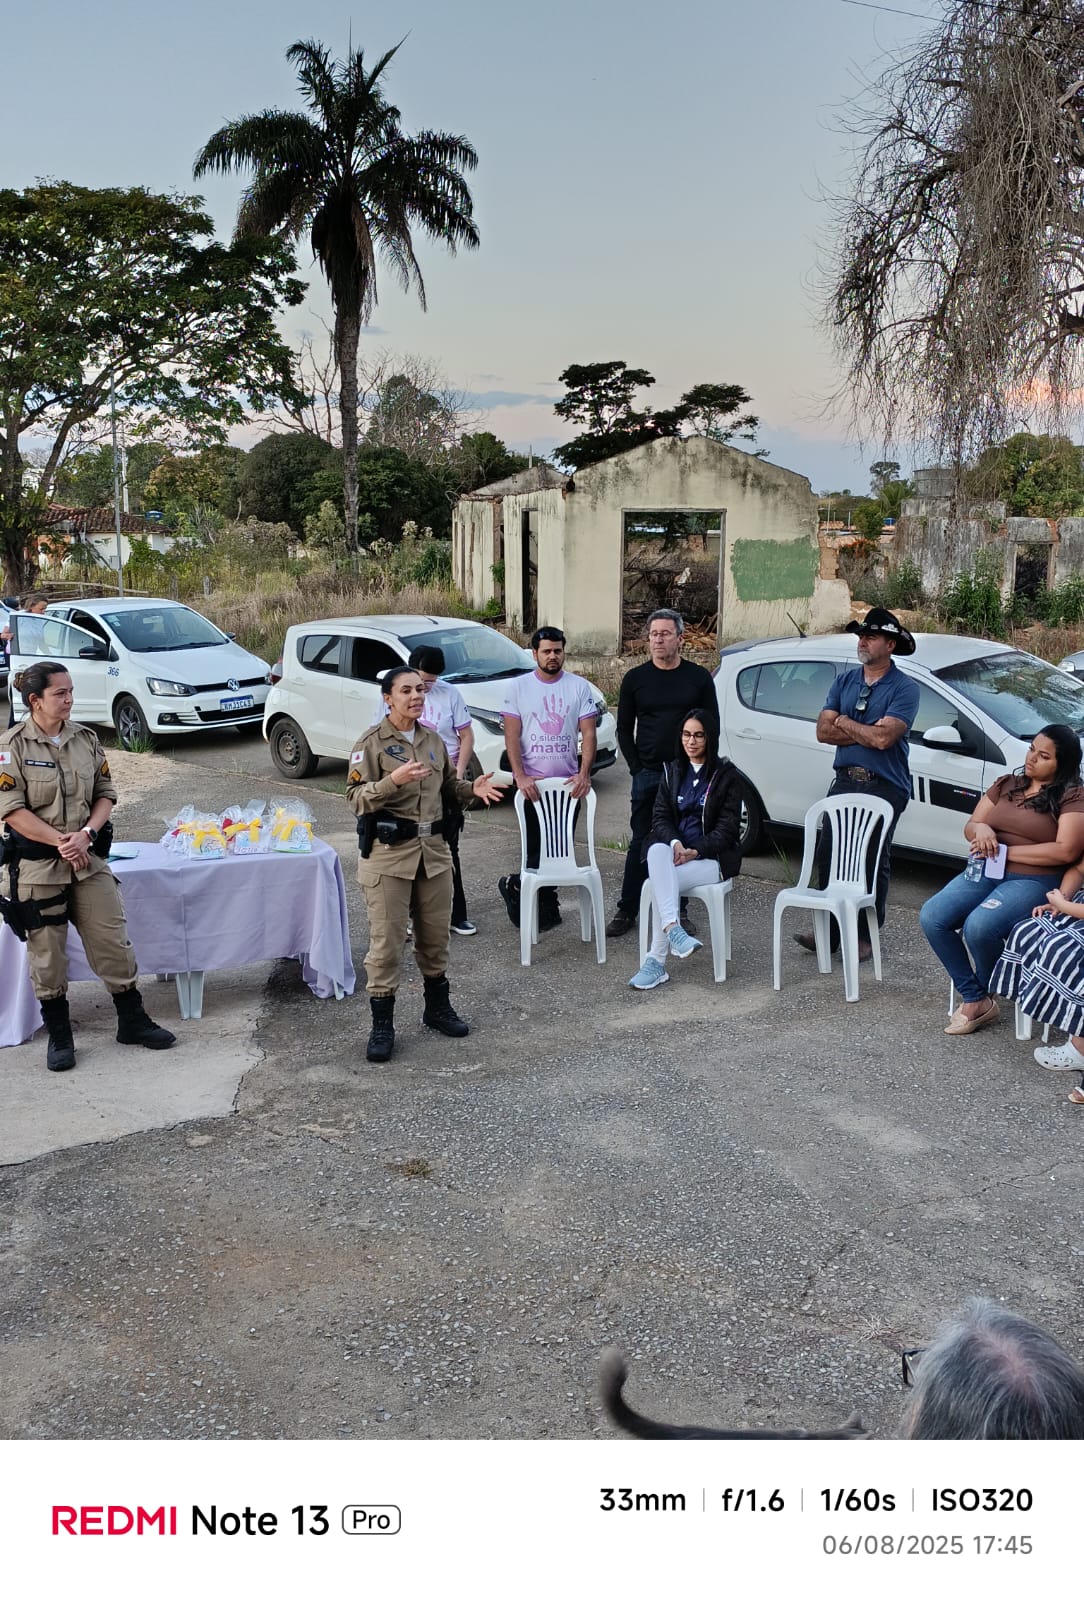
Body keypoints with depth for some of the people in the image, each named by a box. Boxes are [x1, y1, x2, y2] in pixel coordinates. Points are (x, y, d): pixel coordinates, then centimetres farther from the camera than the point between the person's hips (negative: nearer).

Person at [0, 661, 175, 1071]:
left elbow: (105, 793, 6)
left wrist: (86, 834, -11)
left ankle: (132, 1021, 20)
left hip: (88, 859, 3)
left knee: (113, 940, 5)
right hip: (37, 864, -3)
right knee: (46, 953, 6)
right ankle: (59, 1036, 20)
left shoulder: (85, 739, 4)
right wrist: (60, 841, -18)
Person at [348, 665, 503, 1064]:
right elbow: (356, 798, -14)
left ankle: (437, 1008, 33)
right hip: (388, 853, -6)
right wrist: (393, 780, -30)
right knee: (386, 941, -3)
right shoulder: (372, 742, -7)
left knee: (436, 935, 15)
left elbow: (447, 789, 22)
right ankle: (382, 1026, 7)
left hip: (433, 850, 6)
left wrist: (472, 789, 2)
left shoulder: (433, 740, 12)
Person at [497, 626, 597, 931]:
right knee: (537, 847, -3)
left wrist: (584, 774, -14)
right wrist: (520, 776, -16)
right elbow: (511, 735, -4)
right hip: (531, 782, -2)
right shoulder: (518, 687, 1)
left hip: (569, 782, 2)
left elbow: (588, 733, -1)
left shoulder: (579, 687, 3)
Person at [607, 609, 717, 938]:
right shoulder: (635, 678, 5)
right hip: (647, 775, 0)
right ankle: (627, 911, 10)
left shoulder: (699, 677, 4)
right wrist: (637, 768, 0)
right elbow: (624, 729, 8)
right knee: (640, 843, 3)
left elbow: (712, 727, 6)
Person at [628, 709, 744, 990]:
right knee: (657, 851, -35)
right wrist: (675, 842, -14)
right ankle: (673, 929, -51)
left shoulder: (726, 775, 1)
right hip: (672, 848, 3)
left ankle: (656, 962, -31)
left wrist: (696, 851, -18)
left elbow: (727, 827, -4)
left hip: (712, 857, -3)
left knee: (663, 880, -32)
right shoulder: (672, 771, 15)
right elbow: (660, 816, 8)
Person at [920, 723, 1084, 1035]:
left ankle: (982, 995, -1)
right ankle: (975, 999, -8)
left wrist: (1005, 850, -13)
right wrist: (980, 829, -12)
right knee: (931, 917, -19)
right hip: (985, 871, 6)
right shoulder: (1007, 784, 14)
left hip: (1033, 880, -6)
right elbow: (970, 827, 15)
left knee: (978, 926, -33)